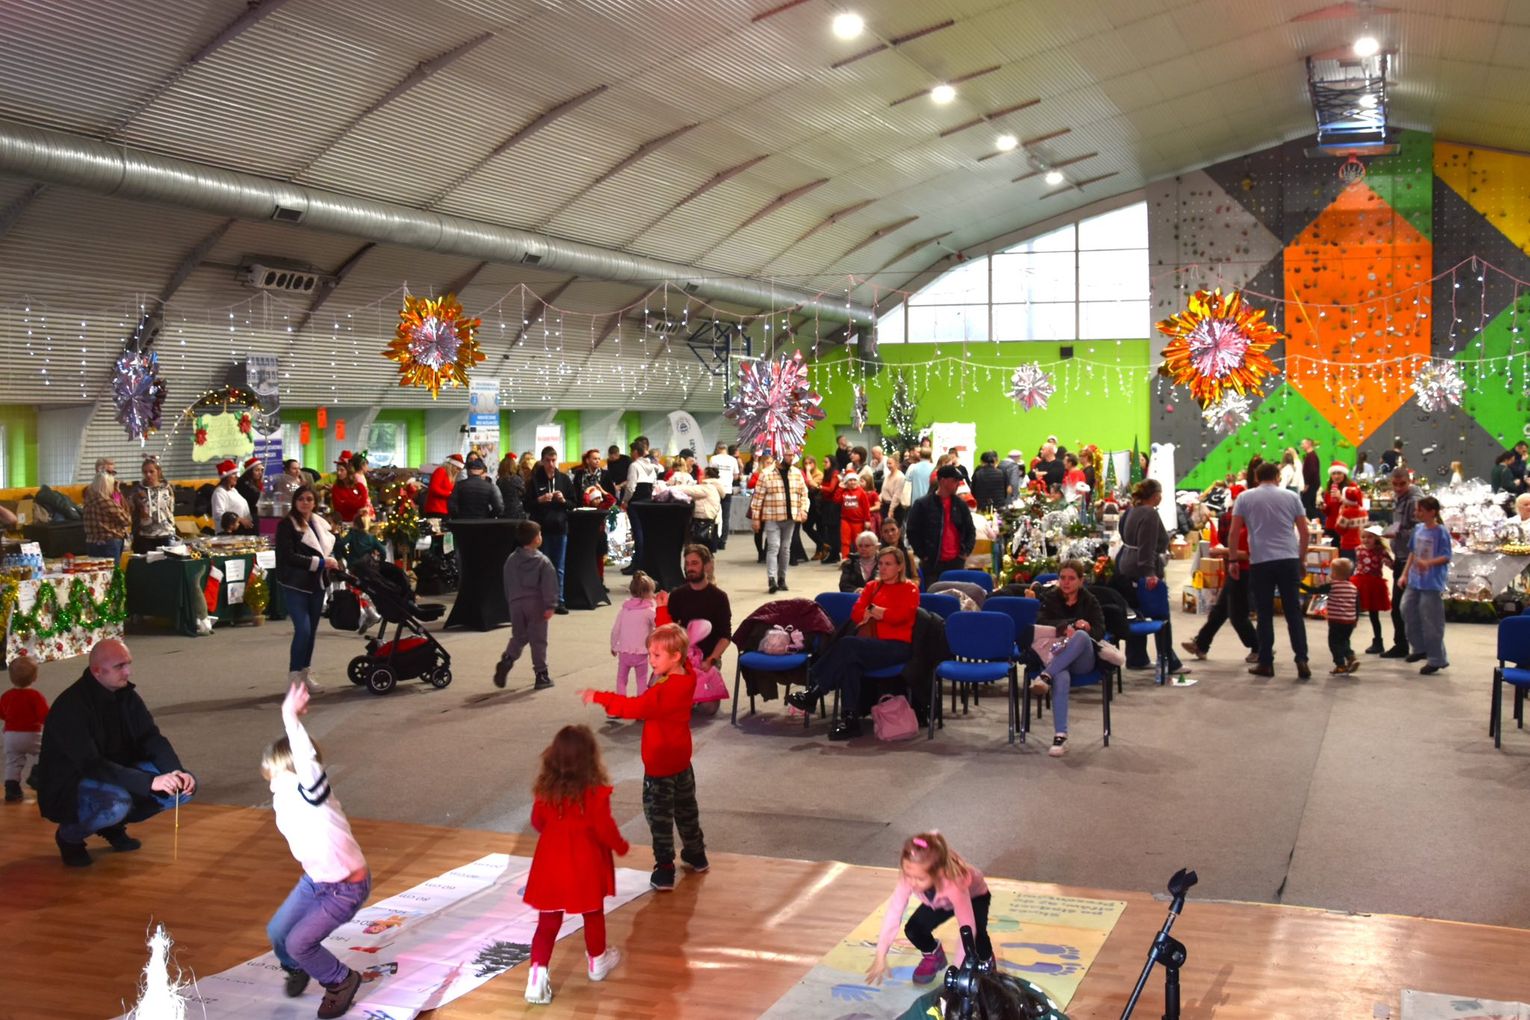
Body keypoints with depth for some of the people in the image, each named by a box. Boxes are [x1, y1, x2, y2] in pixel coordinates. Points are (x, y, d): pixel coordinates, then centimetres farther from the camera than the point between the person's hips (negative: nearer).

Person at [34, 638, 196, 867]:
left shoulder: (125, 694, -1)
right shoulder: (71, 707, -25)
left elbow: (152, 739, -3)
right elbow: (91, 766, -32)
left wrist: (177, 773, -23)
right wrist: (150, 782, -40)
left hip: (117, 776, 7)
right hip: (68, 788, -7)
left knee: (185, 785, -9)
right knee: (115, 803, -39)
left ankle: (114, 825, 11)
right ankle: (69, 835, -5)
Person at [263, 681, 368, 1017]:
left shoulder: (313, 794, -29)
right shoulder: (283, 802, -9)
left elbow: (306, 759, -46)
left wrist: (291, 717, -50)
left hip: (347, 888, -8)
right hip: (314, 879, 8)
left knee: (299, 941, -10)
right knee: (277, 931, 10)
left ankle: (341, 981, 15)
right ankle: (297, 969, 42)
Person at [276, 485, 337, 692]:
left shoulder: (321, 524, 12)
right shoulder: (287, 525, -8)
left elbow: (330, 546, 24)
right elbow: (288, 556, -17)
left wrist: (331, 560, 1)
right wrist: (319, 562, -18)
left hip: (317, 584, 6)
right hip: (296, 585, -6)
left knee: (312, 630, 11)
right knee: (303, 629, -14)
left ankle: (305, 671, 22)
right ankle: (294, 675, -4)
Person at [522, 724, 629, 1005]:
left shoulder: (546, 788, -5)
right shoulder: (595, 791, -19)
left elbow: (537, 822, 8)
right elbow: (605, 829, -14)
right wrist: (621, 846, 5)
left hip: (551, 862, 3)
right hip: (585, 863, -3)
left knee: (548, 921, 7)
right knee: (593, 914, 20)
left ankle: (537, 976, -5)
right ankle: (597, 961, 38)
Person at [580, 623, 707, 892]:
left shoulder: (667, 690, -29)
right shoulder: (685, 678, -3)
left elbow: (638, 707, -38)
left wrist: (600, 698, -39)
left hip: (660, 764, -9)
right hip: (681, 758, 9)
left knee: (659, 815, 0)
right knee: (685, 808, 24)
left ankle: (664, 870, 3)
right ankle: (695, 855, 38)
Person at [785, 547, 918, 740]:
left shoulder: (910, 589, 7)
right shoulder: (872, 587, 23)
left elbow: (899, 617, -10)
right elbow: (856, 614, 8)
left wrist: (873, 611, 2)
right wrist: (882, 614, -3)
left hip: (897, 647, -5)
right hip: (873, 644, 5)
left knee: (847, 644, -32)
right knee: (850, 662, -35)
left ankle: (814, 692, -30)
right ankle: (850, 719, -40)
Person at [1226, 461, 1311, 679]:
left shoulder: (1245, 498, 5)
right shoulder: (1291, 497, 9)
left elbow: (1233, 532, 2)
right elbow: (1304, 532, 9)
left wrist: (1232, 560, 11)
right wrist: (1302, 559, 19)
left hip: (1260, 562, -1)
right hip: (1289, 560, 1)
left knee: (1264, 614, 5)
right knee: (1294, 611, 5)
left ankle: (1266, 663, 8)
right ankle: (1301, 660, -1)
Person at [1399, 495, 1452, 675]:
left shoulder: (1441, 532, -13)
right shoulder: (1418, 529, 7)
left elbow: (1446, 557, -16)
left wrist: (1428, 563, -30)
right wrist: (1405, 574, 13)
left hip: (1432, 584, -8)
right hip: (1414, 581, 8)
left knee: (1431, 621, -3)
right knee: (1408, 611, 15)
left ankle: (1437, 659, 7)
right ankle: (1420, 649, 33)